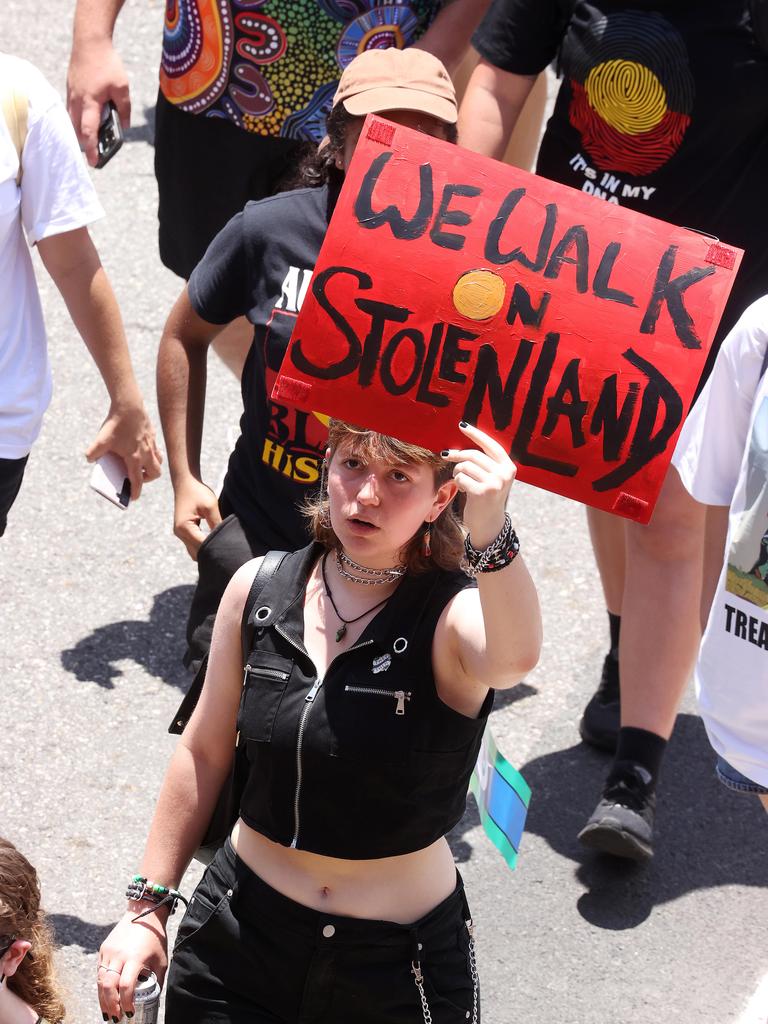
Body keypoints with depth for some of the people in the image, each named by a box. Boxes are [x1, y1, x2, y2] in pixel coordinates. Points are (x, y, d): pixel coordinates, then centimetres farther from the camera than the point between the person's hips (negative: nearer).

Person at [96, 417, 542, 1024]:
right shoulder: (259, 590, -3)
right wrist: (147, 909, 10)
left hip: (400, 960, -3)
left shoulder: (455, 615, -15)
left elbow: (514, 660, -41)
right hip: (238, 933, 3)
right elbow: (204, 754, 8)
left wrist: (491, 536, -58)